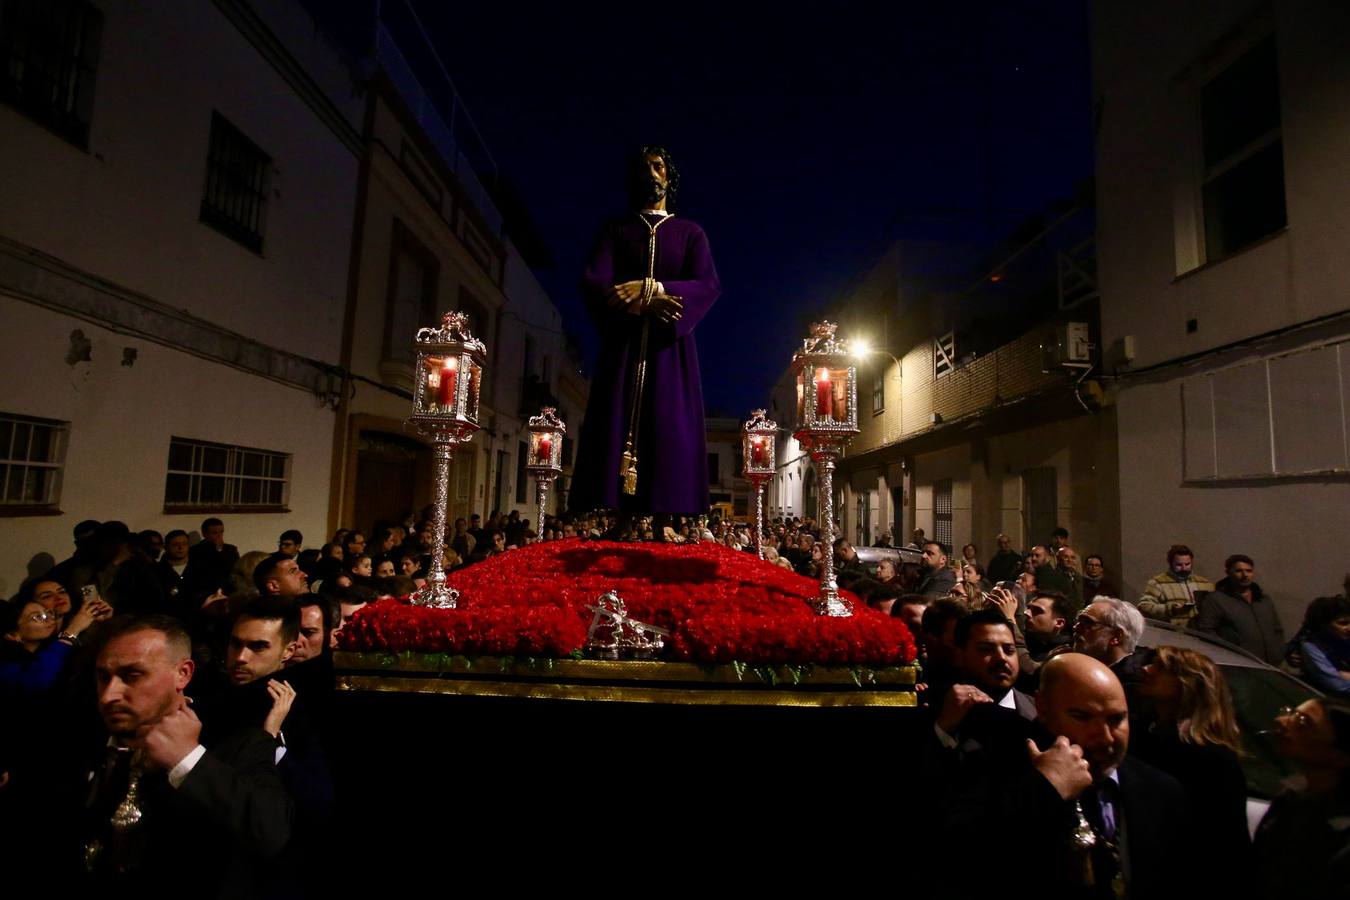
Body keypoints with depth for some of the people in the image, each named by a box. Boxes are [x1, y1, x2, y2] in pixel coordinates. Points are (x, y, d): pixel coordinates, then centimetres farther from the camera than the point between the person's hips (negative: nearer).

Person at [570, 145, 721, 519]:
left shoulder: (690, 233, 16)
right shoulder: (615, 230, 17)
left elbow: (709, 285, -2)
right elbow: (594, 283, 0)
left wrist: (652, 287, -17)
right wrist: (643, 303, -18)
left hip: (670, 349, 0)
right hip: (624, 347, 0)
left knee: (671, 440, -7)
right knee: (615, 438, -8)